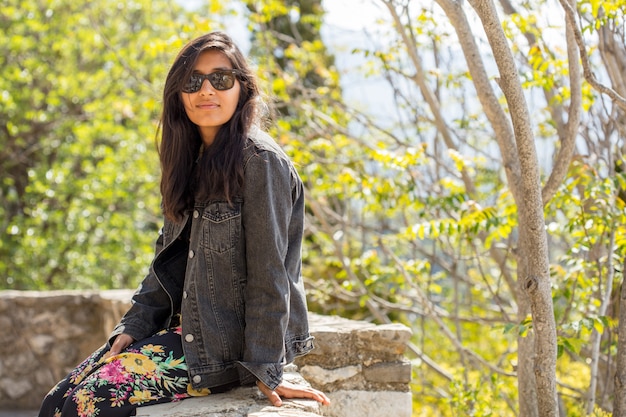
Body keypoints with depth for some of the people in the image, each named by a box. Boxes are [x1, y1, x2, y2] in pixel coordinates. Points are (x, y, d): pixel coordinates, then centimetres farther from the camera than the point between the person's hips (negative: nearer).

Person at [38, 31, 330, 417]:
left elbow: (268, 273, -17)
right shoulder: (195, 162, 13)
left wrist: (266, 368, -18)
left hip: (230, 345, -8)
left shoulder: (260, 161, -14)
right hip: (189, 329, 8)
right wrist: (134, 326, 5)